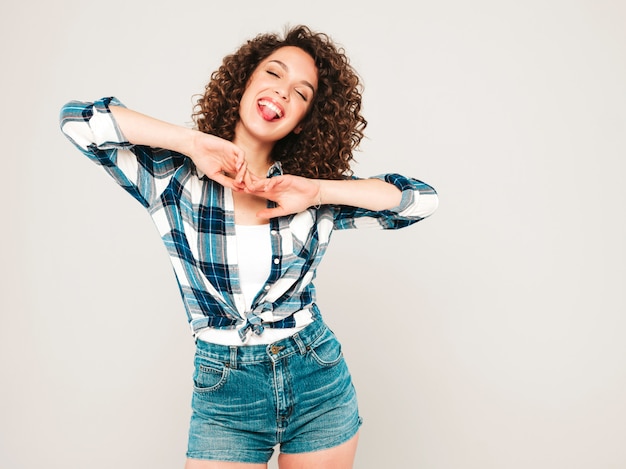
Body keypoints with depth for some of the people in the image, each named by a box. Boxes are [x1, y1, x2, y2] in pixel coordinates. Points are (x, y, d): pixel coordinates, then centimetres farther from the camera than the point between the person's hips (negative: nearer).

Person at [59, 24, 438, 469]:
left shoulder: (313, 190, -2)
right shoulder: (175, 176, -6)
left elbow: (423, 198, -6)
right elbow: (78, 119, -14)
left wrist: (318, 191, -17)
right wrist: (195, 142, -18)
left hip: (319, 383, 2)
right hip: (224, 390, -1)